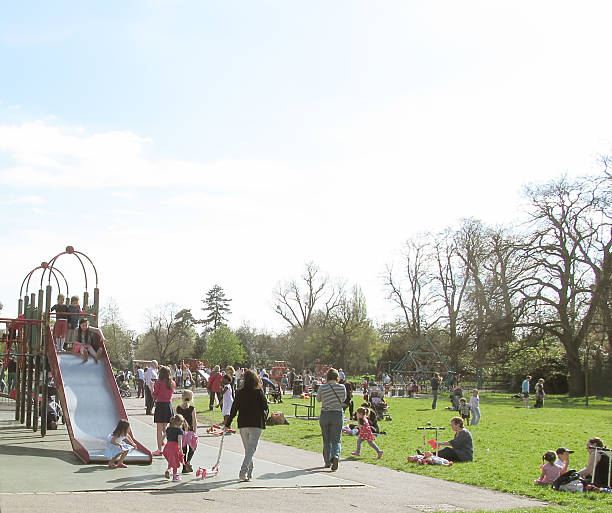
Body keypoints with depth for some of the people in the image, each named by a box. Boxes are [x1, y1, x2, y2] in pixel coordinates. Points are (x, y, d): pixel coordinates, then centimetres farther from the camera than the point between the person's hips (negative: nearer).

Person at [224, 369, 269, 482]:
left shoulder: (240, 392, 0)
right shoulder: (259, 392, -6)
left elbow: (234, 409, 3)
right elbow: (265, 408, -4)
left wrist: (228, 424, 10)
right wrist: (264, 418, 17)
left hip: (243, 425, 3)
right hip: (256, 425, -3)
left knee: (247, 449, 17)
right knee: (251, 450, -4)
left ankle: (249, 473, 22)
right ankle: (243, 472, -18)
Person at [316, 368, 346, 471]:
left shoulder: (322, 387, -9)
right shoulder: (342, 388, -5)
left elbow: (318, 399, 8)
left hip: (324, 415, 0)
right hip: (337, 415, 0)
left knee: (326, 440, 13)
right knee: (336, 439, 5)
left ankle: (327, 462, 18)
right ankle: (335, 456, -21)